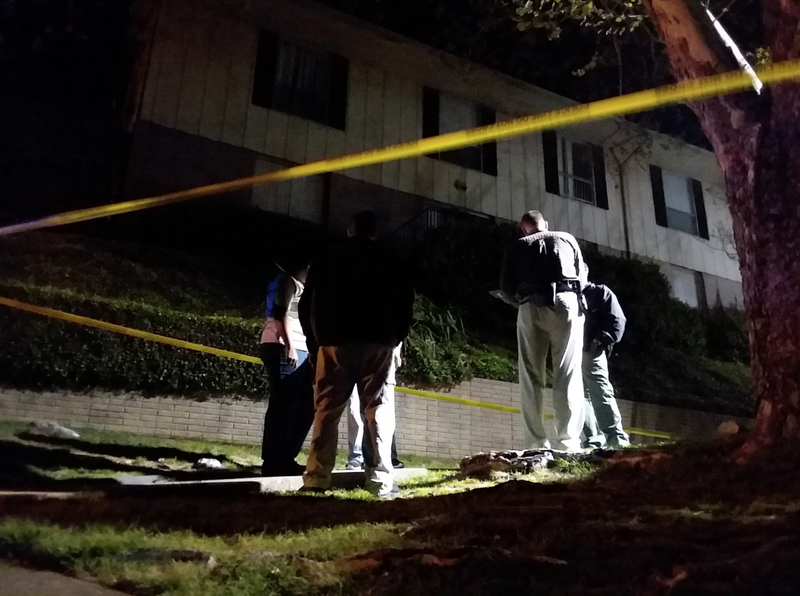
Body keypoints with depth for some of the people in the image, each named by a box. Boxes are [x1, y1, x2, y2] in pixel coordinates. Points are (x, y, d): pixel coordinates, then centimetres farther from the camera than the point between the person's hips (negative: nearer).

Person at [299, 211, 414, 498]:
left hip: (335, 341, 1)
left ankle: (317, 476, 0)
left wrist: (317, 339, 15)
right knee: (378, 409, -1)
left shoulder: (327, 259, 14)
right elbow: (405, 298, 6)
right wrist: (396, 337, 12)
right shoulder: (387, 260, 12)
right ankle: (381, 479, -9)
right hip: (377, 342, -1)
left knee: (327, 410, 5)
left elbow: (307, 303, 10)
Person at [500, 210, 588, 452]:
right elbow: (582, 278, 21)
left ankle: (537, 443, -3)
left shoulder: (517, 247, 19)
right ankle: (568, 442, -13)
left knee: (531, 378, 3)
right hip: (566, 303, 0)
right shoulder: (567, 239, 23)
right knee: (568, 376, -4)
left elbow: (506, 288, 11)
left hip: (531, 308, 0)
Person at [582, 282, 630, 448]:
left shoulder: (600, 292, 14)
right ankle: (595, 440, -3)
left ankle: (617, 438, -14)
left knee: (600, 392, -13)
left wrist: (604, 341, -12)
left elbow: (617, 319, 2)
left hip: (591, 351, -5)